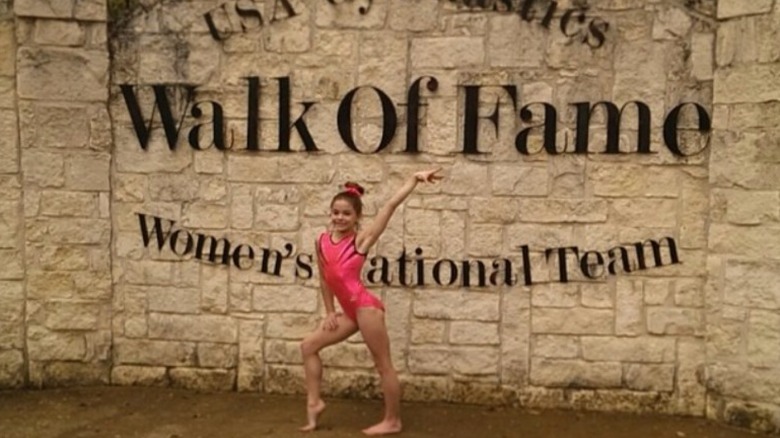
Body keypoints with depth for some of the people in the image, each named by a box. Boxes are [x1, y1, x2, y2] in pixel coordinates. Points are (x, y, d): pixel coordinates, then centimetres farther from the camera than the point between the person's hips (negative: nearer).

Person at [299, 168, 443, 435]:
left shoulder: (361, 239, -7)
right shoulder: (322, 241, 8)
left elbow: (391, 205, -10)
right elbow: (324, 278, 16)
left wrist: (415, 178, -11)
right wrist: (330, 312, 14)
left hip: (365, 306, -7)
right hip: (350, 311, 7)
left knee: (382, 364, 2)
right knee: (309, 346, 12)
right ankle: (314, 402, 19)